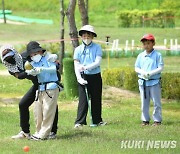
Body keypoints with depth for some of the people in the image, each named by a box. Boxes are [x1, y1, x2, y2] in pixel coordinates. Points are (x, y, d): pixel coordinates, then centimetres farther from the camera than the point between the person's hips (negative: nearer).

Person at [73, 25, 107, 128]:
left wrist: (85, 67, -20)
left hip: (95, 76, 1)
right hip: (83, 77, -1)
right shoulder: (78, 49, 5)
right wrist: (79, 78, -13)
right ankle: (79, 122, -7)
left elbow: (98, 62, -9)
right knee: (83, 100, -7)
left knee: (96, 99, 7)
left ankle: (97, 120, 19)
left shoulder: (97, 48, 2)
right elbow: (76, 65, 0)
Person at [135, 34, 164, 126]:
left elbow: (160, 68, -9)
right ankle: (145, 120, 17)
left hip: (154, 82, -4)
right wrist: (142, 72, -12)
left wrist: (151, 73, -21)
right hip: (143, 82, 4)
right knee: (144, 103, 9)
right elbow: (136, 68, 9)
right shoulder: (140, 56, 7)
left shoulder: (157, 55, -4)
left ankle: (157, 120, 9)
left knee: (156, 102, 1)